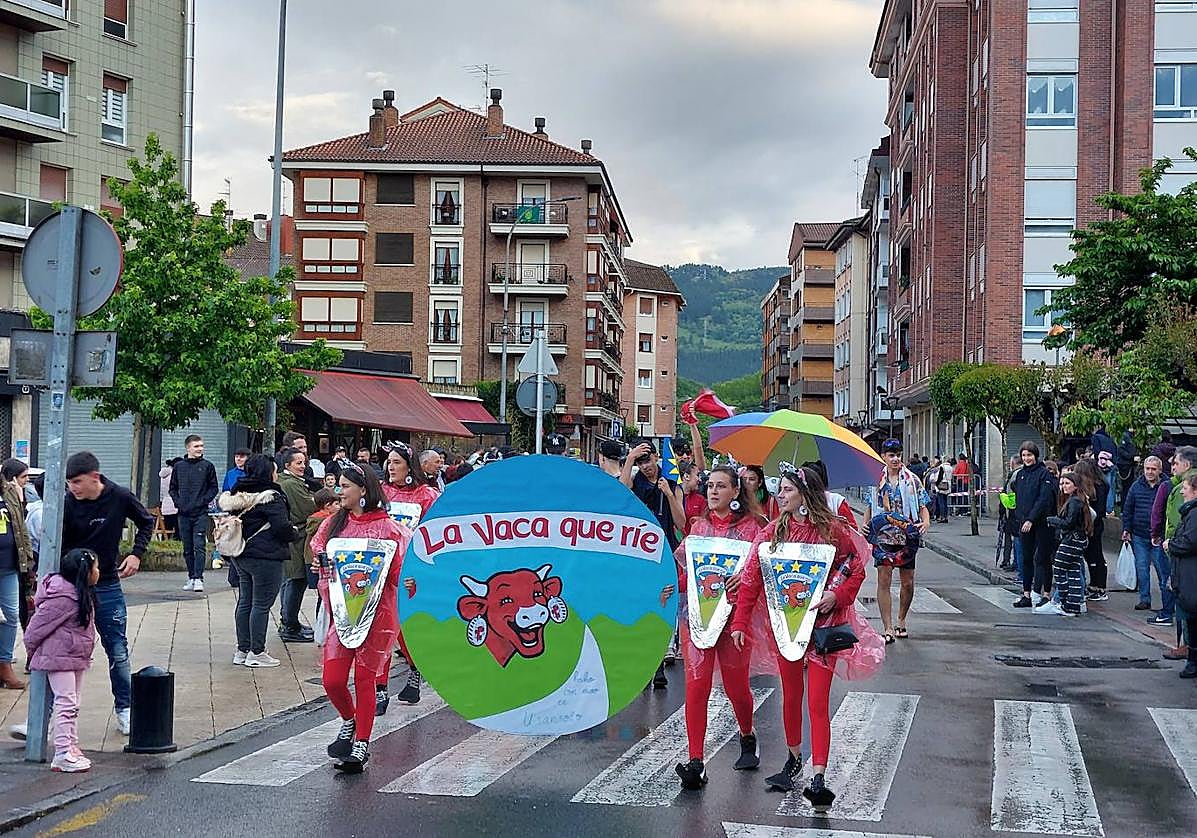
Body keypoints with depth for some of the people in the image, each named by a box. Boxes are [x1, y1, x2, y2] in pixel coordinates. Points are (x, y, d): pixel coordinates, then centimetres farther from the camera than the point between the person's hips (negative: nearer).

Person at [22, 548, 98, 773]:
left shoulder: (82, 594, 8)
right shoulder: (64, 598, -23)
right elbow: (39, 624, -16)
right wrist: (31, 650, -2)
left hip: (76, 658, 10)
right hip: (59, 657, -10)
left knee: (72, 704, 14)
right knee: (65, 703, -10)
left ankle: (71, 747, 22)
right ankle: (62, 755, -8)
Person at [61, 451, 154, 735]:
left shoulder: (120, 497, -8)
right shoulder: (66, 504, -13)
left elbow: (147, 522, 11)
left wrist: (136, 554, -2)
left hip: (108, 586, 2)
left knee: (118, 652, 8)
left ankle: (124, 710, 22)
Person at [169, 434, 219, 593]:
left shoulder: (207, 466, 2)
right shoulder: (179, 466, 8)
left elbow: (214, 488, 5)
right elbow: (173, 488, 16)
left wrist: (203, 501, -9)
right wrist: (178, 502, 0)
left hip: (201, 514, -3)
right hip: (184, 514, 3)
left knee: (199, 547, -11)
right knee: (187, 549, 9)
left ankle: (198, 579, -12)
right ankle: (191, 578, 17)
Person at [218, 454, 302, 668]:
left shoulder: (239, 495, 9)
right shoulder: (271, 497, -15)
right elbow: (282, 527, -19)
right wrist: (298, 534, 1)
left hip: (240, 556, 8)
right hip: (265, 557, -8)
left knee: (245, 602, 13)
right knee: (261, 604, -2)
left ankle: (242, 650, 17)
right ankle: (256, 653, 0)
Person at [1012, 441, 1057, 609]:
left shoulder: (1044, 473, -8)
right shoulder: (1020, 474, 13)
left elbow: (1044, 499, -15)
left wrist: (1031, 519, -19)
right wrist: (1019, 519, 11)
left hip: (1041, 523, -7)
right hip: (1024, 523, 7)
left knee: (1042, 558, -4)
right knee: (1026, 559, 9)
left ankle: (1045, 594, 1)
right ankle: (1027, 595, 14)